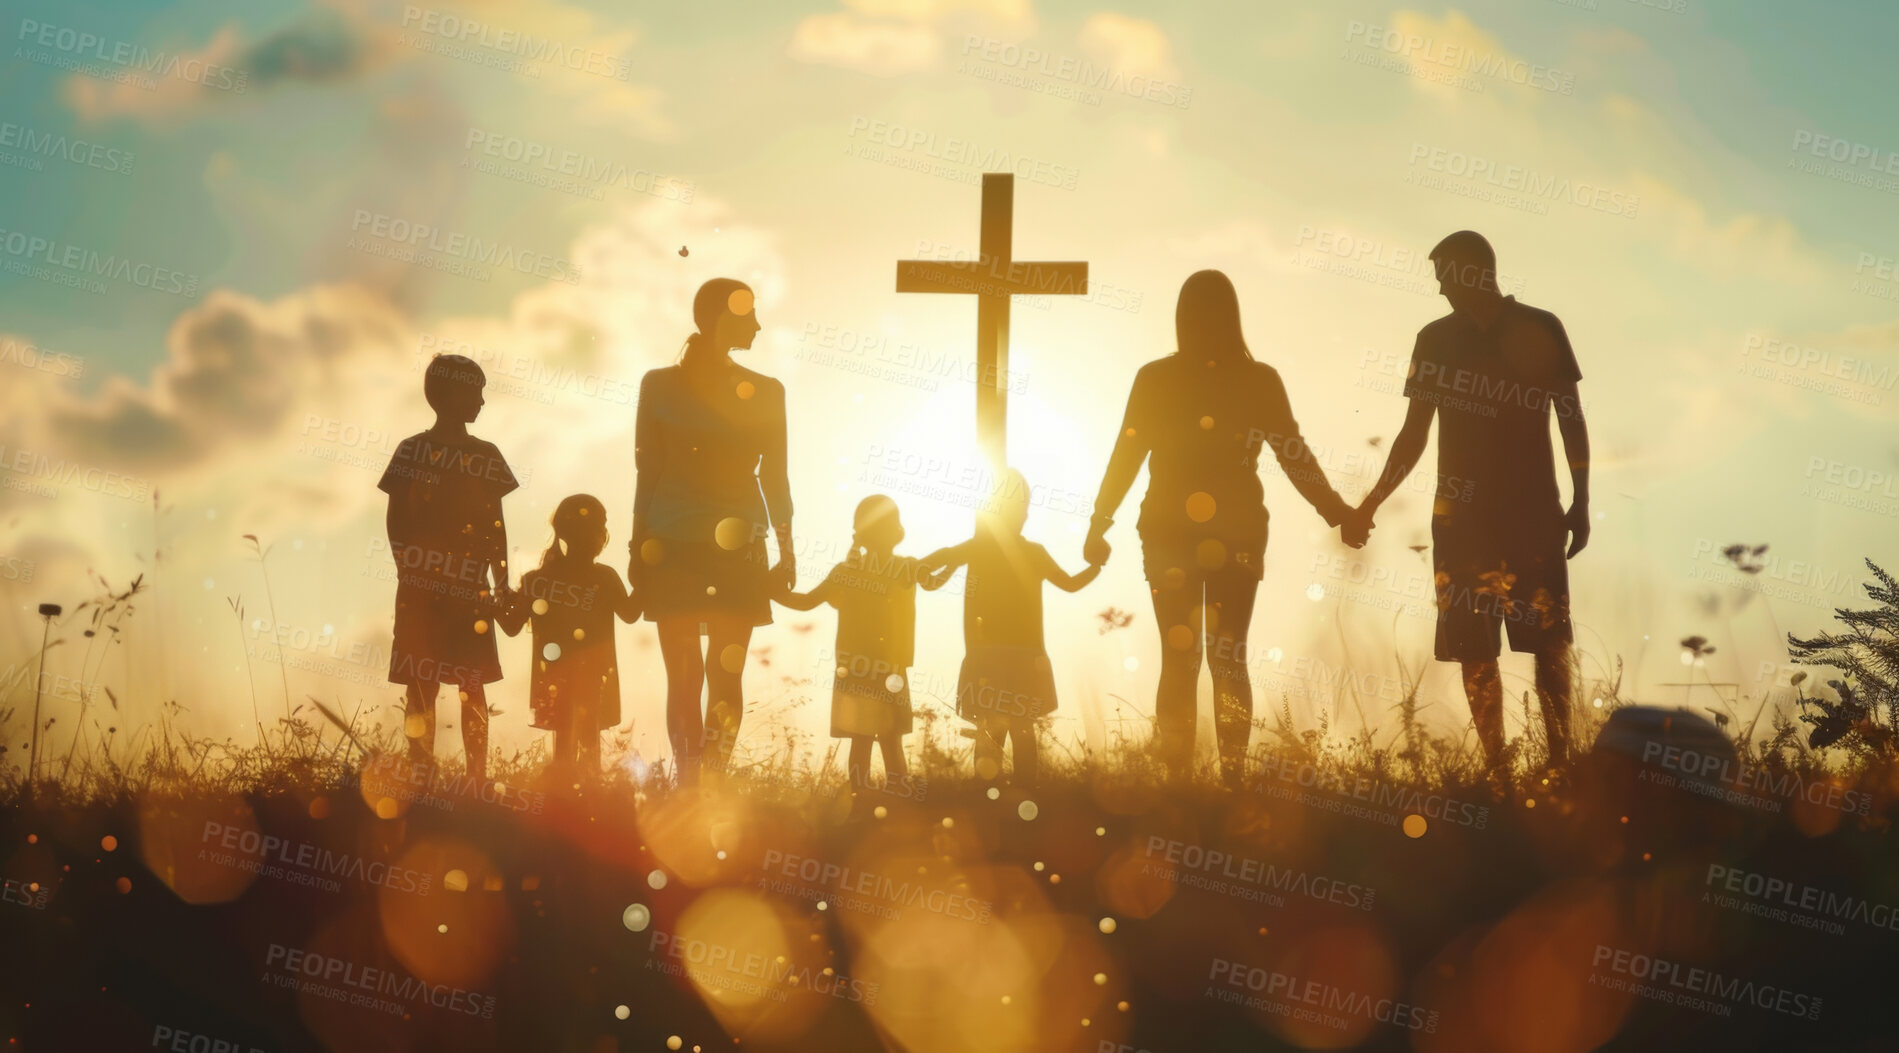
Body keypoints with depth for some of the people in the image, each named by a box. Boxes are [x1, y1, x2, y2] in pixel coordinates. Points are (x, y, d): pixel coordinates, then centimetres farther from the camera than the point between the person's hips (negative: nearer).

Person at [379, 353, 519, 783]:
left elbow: (496, 526, 12)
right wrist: (409, 571, -7)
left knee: (472, 685, 2)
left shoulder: (485, 455, 9)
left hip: (470, 588, 2)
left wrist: (502, 585, 7)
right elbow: (397, 521, 3)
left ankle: (477, 775, 3)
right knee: (420, 684, 0)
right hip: (421, 586, -2)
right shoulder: (412, 451, 2)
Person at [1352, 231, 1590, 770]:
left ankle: (1560, 761, -5)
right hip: (1462, 517, 2)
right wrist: (1371, 503, 6)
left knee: (1548, 640, -7)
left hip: (1534, 513, -2)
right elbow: (1414, 434, 12)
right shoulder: (1436, 338, 9)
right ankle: (1495, 766, 3)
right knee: (1473, 649, -1)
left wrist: (1580, 501, 0)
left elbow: (1571, 418, 6)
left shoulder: (1539, 330, 2)